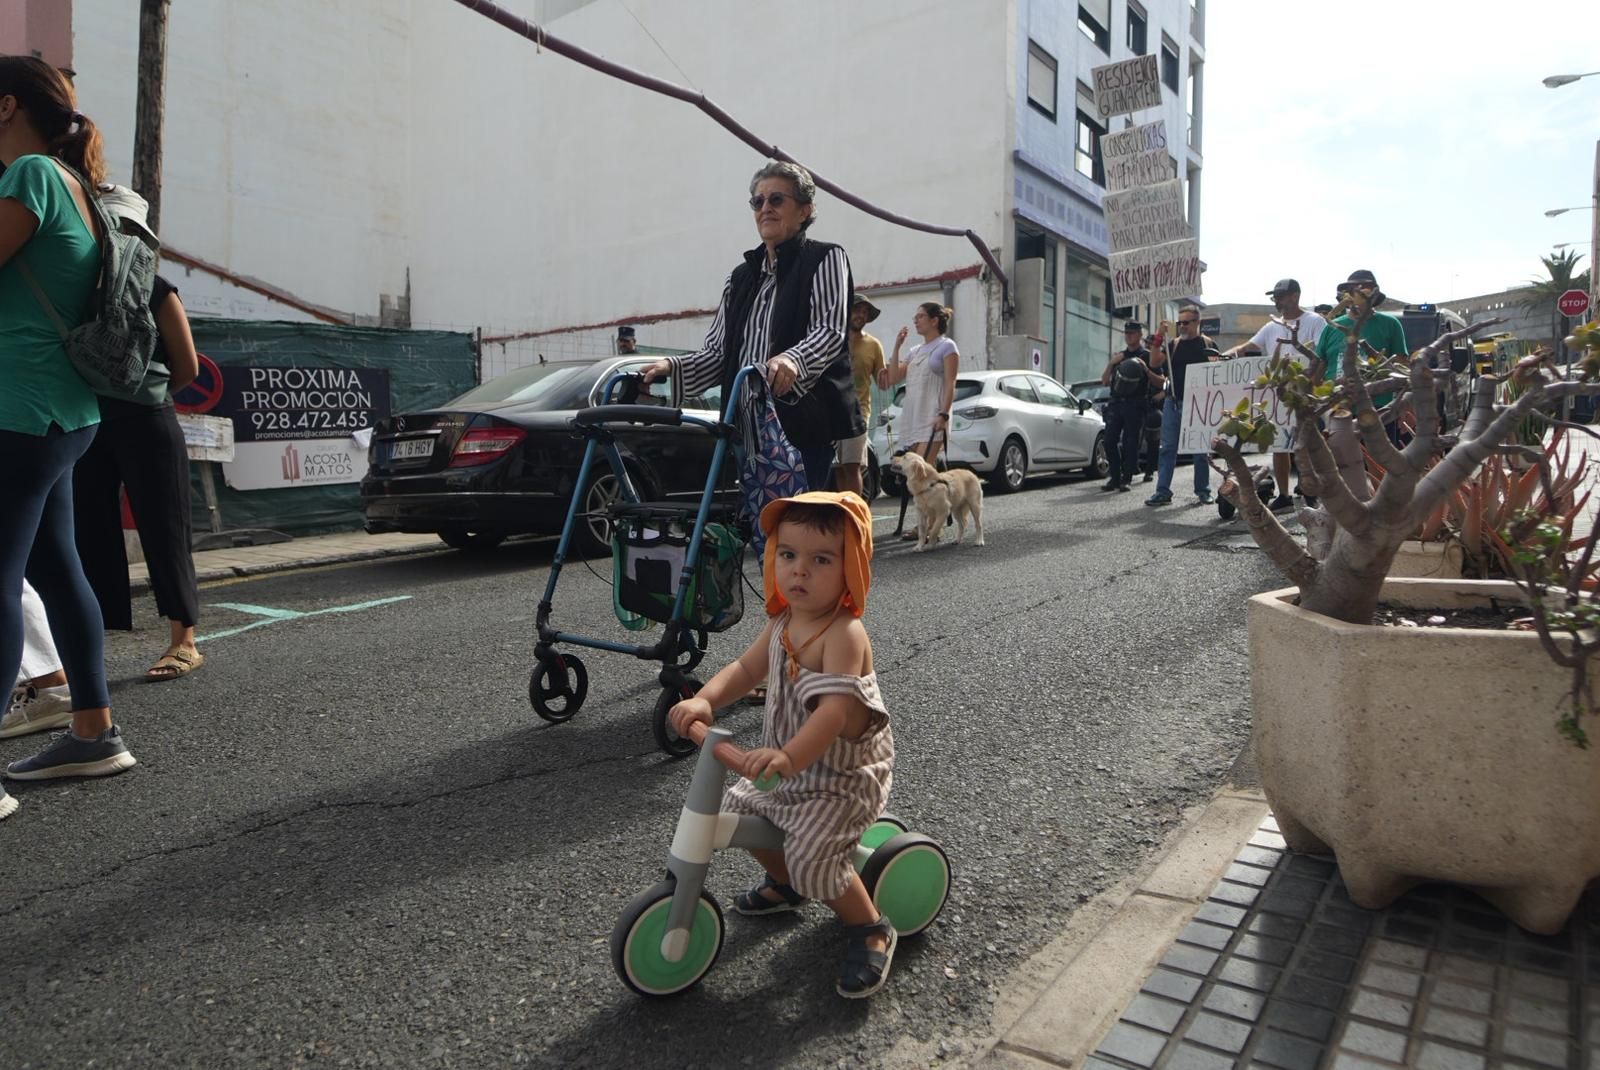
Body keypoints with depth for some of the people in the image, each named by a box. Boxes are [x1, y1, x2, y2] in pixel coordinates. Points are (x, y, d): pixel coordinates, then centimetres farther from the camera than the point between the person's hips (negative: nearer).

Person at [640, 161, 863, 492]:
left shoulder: (825, 259, 4)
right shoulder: (741, 277, 20)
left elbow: (830, 330, -11)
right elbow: (717, 351, 15)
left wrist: (793, 359, -32)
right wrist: (674, 366, -4)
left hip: (804, 428, -5)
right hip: (748, 430, 6)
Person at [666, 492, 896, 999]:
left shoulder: (844, 634, -29)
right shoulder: (782, 624, -1)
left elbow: (836, 708, -40)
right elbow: (745, 668, 2)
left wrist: (790, 756, -53)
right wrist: (703, 700, -17)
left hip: (844, 777, -9)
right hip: (787, 768, 9)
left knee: (811, 856, -21)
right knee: (735, 808, 18)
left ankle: (871, 929, 7)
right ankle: (787, 885, 43)